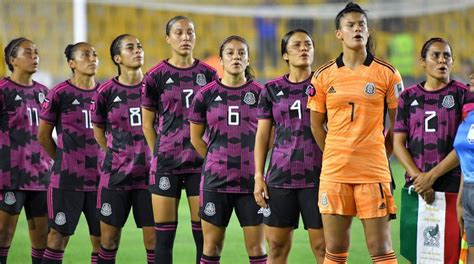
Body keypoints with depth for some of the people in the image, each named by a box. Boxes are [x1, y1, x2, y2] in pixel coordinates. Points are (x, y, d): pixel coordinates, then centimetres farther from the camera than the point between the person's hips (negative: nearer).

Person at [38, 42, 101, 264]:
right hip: (67, 179, -4)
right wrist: (64, 161, 6)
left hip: (99, 178, 4)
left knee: (101, 238, 5)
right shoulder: (59, 94, -5)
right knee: (59, 234, -2)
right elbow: (43, 135, 2)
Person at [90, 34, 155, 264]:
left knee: (153, 239, 0)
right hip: (115, 176, 0)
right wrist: (120, 155, 7)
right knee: (109, 239, 5)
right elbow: (98, 132, 11)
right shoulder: (106, 92, -2)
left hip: (149, 175, 0)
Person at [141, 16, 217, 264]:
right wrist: (160, 154, 1)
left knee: (203, 233, 0)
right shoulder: (156, 76, 1)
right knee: (164, 234, -1)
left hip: (201, 160, 2)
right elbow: (147, 124, 5)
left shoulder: (208, 74, 7)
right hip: (166, 163, -1)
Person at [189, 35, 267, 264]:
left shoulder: (259, 93, 2)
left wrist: (256, 162, 3)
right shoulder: (206, 95, 2)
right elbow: (196, 137, 10)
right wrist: (218, 160, 6)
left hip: (251, 180, 0)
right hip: (216, 180, 0)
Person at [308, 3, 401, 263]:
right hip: (334, 172, 2)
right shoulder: (324, 75, 6)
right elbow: (316, 126, 13)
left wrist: (381, 157, 4)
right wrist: (335, 156, 8)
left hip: (373, 173, -2)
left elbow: (398, 124, 7)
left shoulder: (387, 74, 1)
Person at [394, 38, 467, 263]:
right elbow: (398, 143, 6)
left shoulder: (462, 94, 3)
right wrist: (417, 177, -10)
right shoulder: (408, 97, 11)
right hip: (416, 185, 3)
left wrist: (432, 176, -12)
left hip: (452, 185, -3)